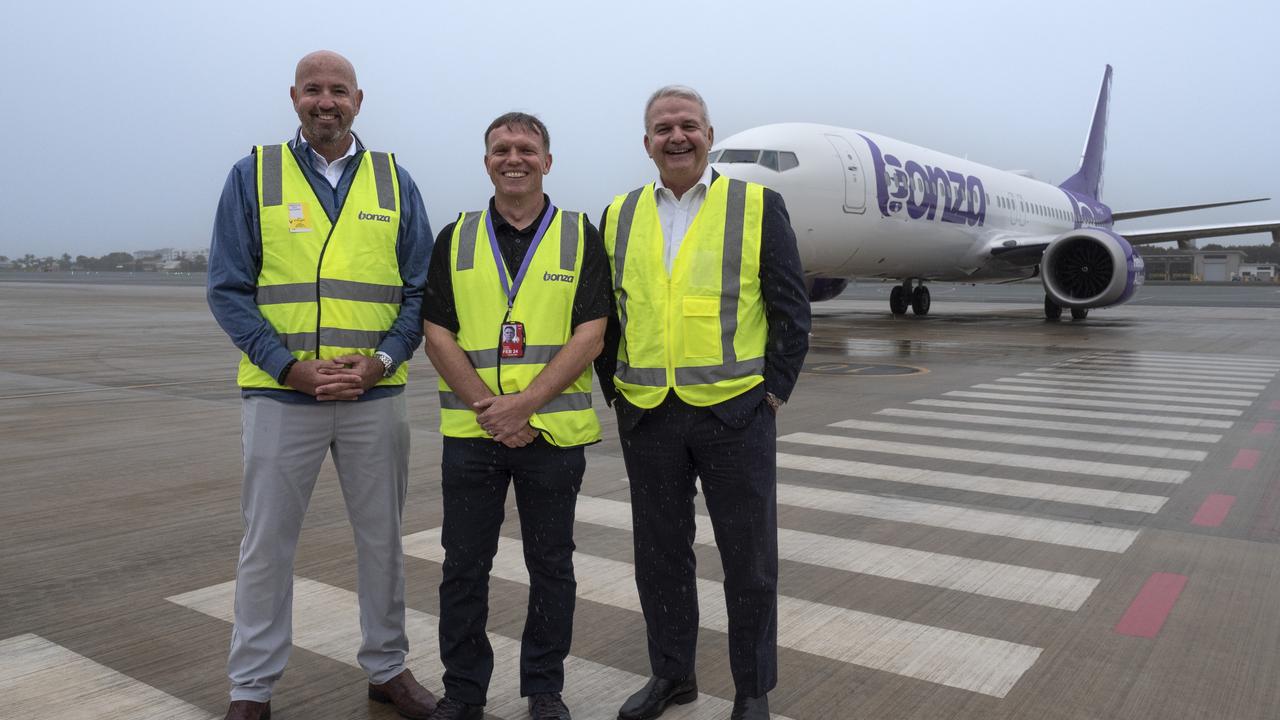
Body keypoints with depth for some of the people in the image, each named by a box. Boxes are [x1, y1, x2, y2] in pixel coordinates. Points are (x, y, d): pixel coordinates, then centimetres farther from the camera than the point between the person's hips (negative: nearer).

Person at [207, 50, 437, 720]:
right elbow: (229, 289, -1)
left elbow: (420, 290, 5)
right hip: (280, 393, -1)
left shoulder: (394, 182, 7)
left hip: (376, 394, 2)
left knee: (381, 538, 11)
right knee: (266, 543, 6)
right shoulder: (254, 176, 3)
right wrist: (290, 366, -13)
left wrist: (380, 361, -10)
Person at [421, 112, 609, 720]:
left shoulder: (580, 237, 2)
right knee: (464, 566, 9)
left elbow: (590, 335, -6)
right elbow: (437, 333, 1)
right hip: (470, 433, 2)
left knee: (550, 565, 10)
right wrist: (489, 409, -12)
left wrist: (523, 404, -16)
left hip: (554, 431, -1)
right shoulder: (455, 239, 7)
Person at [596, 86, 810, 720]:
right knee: (659, 552, 14)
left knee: (749, 557, 6)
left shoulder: (758, 206, 0)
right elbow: (603, 313, 13)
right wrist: (614, 390, 7)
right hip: (646, 415, 3)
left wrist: (775, 389, -4)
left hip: (736, 412, -3)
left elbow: (791, 307, 0)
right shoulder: (619, 217, 9)